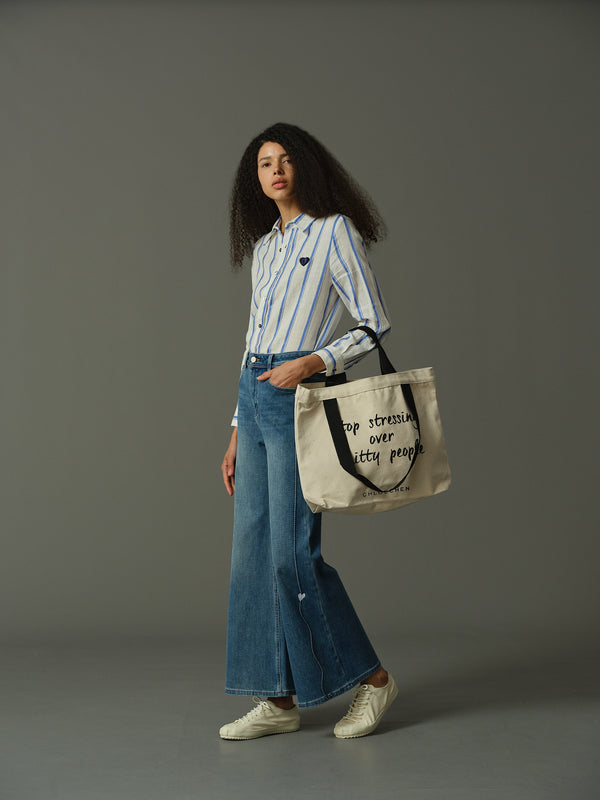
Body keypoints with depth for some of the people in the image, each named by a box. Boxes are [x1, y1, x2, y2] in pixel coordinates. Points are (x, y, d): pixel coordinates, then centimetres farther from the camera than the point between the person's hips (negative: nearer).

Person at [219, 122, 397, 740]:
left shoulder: (334, 230, -3)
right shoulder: (264, 245, 19)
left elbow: (375, 324, -6)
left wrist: (312, 362, -20)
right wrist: (237, 433, 18)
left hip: (298, 396, -8)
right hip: (254, 396, 8)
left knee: (291, 552, -8)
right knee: (252, 549, 5)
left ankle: (370, 678, 9)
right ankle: (278, 700, 13)